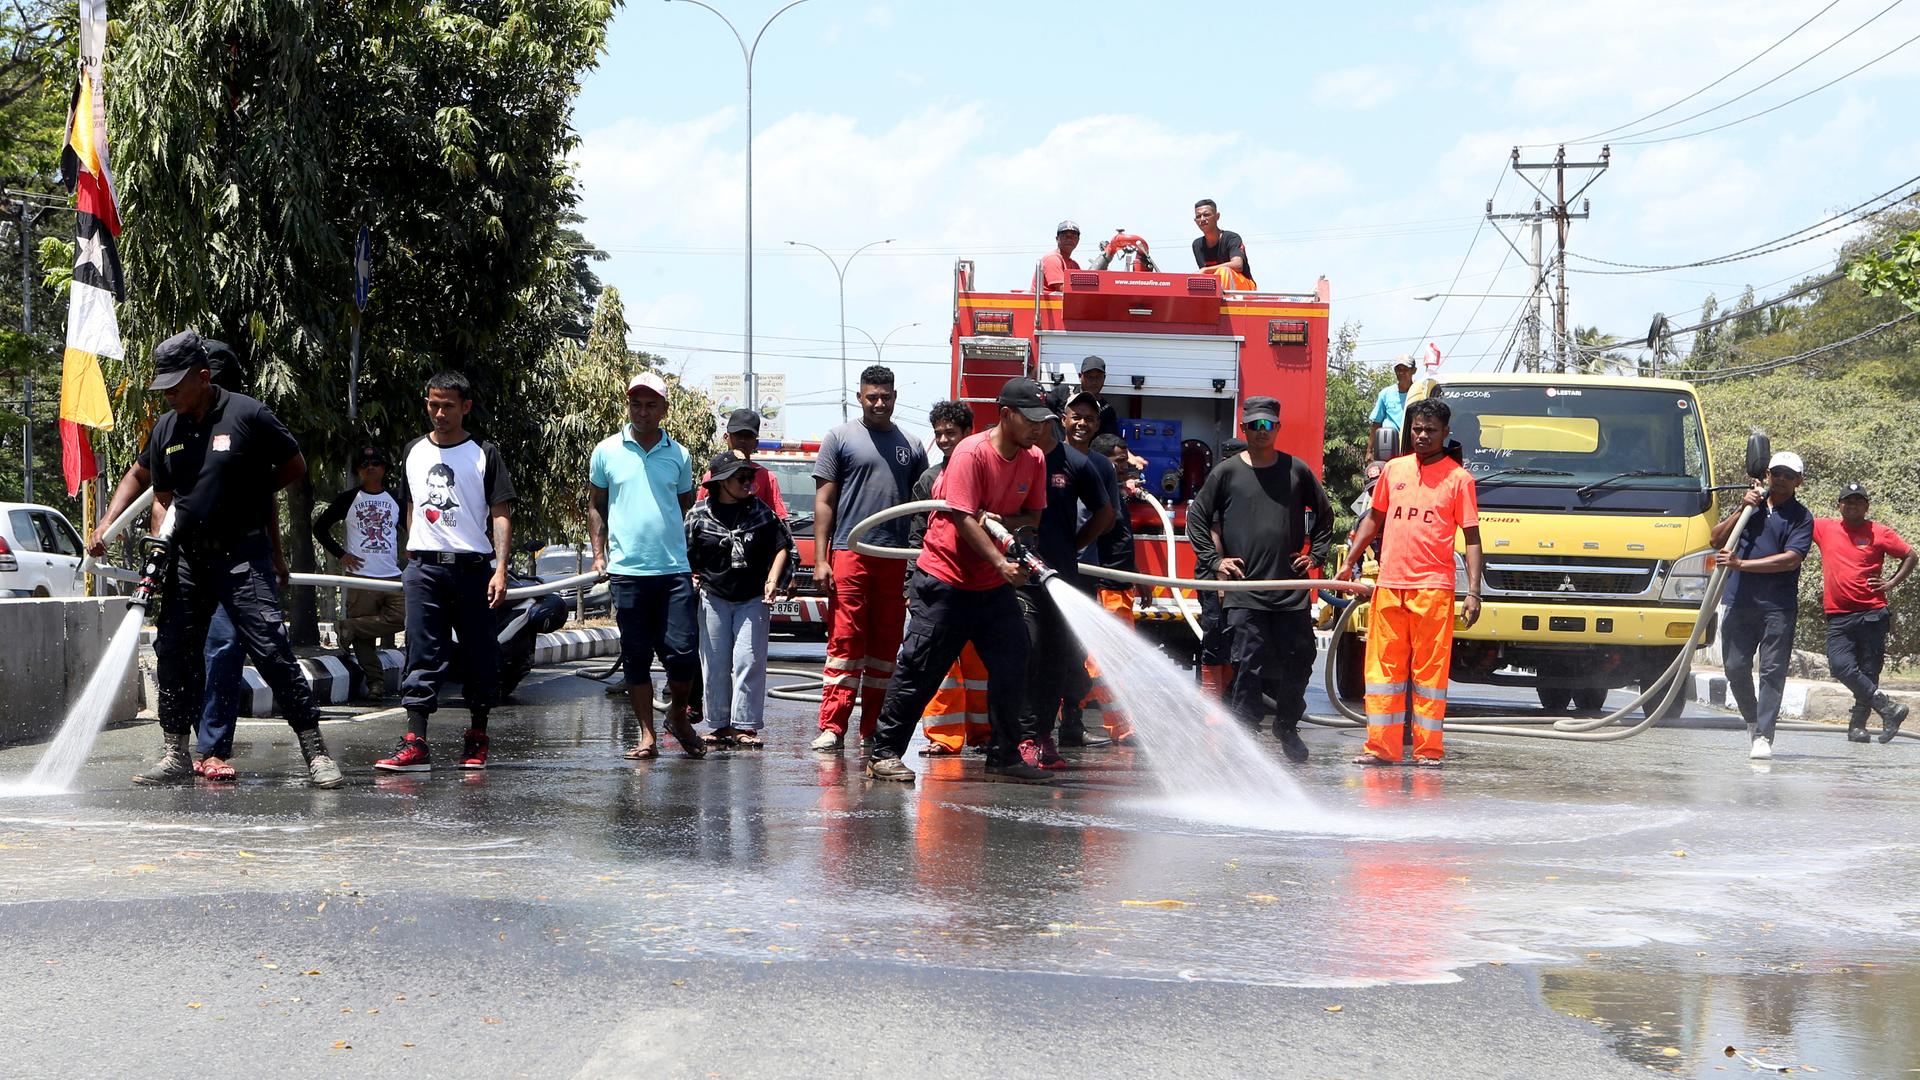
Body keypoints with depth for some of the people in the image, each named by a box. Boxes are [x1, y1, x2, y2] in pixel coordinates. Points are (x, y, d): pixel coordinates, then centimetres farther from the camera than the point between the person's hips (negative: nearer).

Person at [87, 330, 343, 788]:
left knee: (270, 650, -13)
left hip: (242, 556, -6)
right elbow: (159, 490, 19)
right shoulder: (166, 429, 8)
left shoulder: (247, 415, -9)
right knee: (173, 652, 6)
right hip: (188, 557, 6)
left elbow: (295, 467, 0)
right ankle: (175, 755, 17)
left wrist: (248, 493, -1)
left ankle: (315, 752, -11)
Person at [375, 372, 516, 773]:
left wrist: (500, 568, -12)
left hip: (472, 567, -2)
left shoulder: (484, 455, 1)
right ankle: (415, 742, -10)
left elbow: (501, 514, -2)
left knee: (480, 657, 3)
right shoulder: (413, 453, 14)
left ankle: (477, 735, 16)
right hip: (423, 568, 3)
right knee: (422, 656, -4)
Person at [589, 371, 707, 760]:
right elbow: (595, 505, 12)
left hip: (675, 570, 0)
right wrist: (599, 553, 4)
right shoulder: (607, 451, 5)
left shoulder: (679, 455, 8)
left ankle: (678, 715, 21)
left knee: (683, 652, -5)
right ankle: (647, 736, 10)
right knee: (636, 657, 3)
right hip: (627, 571, 0)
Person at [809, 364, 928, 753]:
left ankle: (873, 729, 11)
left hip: (897, 557, 4)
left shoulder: (911, 446, 15)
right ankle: (832, 727, -8)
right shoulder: (841, 438, 6)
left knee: (886, 644, 5)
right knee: (845, 640, -8)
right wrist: (820, 558, -6)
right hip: (849, 551, -4)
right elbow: (824, 501, 2)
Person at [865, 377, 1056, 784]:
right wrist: (1002, 563, -29)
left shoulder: (1034, 461, 3)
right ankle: (884, 753, 4)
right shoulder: (971, 452, -17)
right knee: (921, 668, -4)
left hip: (994, 585, 7)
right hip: (946, 578, -7)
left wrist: (1003, 520, -15)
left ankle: (1005, 755, 11)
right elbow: (963, 518, -22)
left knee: (1011, 665, 2)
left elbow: (1033, 515, 8)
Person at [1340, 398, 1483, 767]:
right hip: (1389, 585, 4)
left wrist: (1473, 592, -8)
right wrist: (1349, 563, 19)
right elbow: (1374, 519, 23)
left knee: (1430, 669, -2)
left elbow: (1472, 539, 0)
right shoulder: (1393, 470, 12)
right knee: (1383, 666, 4)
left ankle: (1428, 749, 3)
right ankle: (1381, 747, 8)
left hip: (1433, 587, -4)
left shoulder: (1458, 478, 2)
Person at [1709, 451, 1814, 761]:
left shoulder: (1801, 517, 1)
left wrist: (1742, 564, -15)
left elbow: (1791, 559, -12)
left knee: (1772, 671, -6)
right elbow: (1717, 539, 11)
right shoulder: (1753, 504, 16)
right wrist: (1741, 509, -2)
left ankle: (1763, 736, -6)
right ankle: (1752, 720, 26)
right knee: (1736, 669, 5)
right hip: (1739, 603, 4)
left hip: (1778, 606, -4)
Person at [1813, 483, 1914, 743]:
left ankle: (1857, 724, 12)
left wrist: (1891, 583, 2)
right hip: (1838, 617, 1)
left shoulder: (1880, 533, 4)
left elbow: (1911, 556, 12)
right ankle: (1888, 708, -10)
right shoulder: (1824, 528, 9)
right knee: (1841, 666, -17)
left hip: (1872, 614, -1)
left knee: (1869, 671, 0)